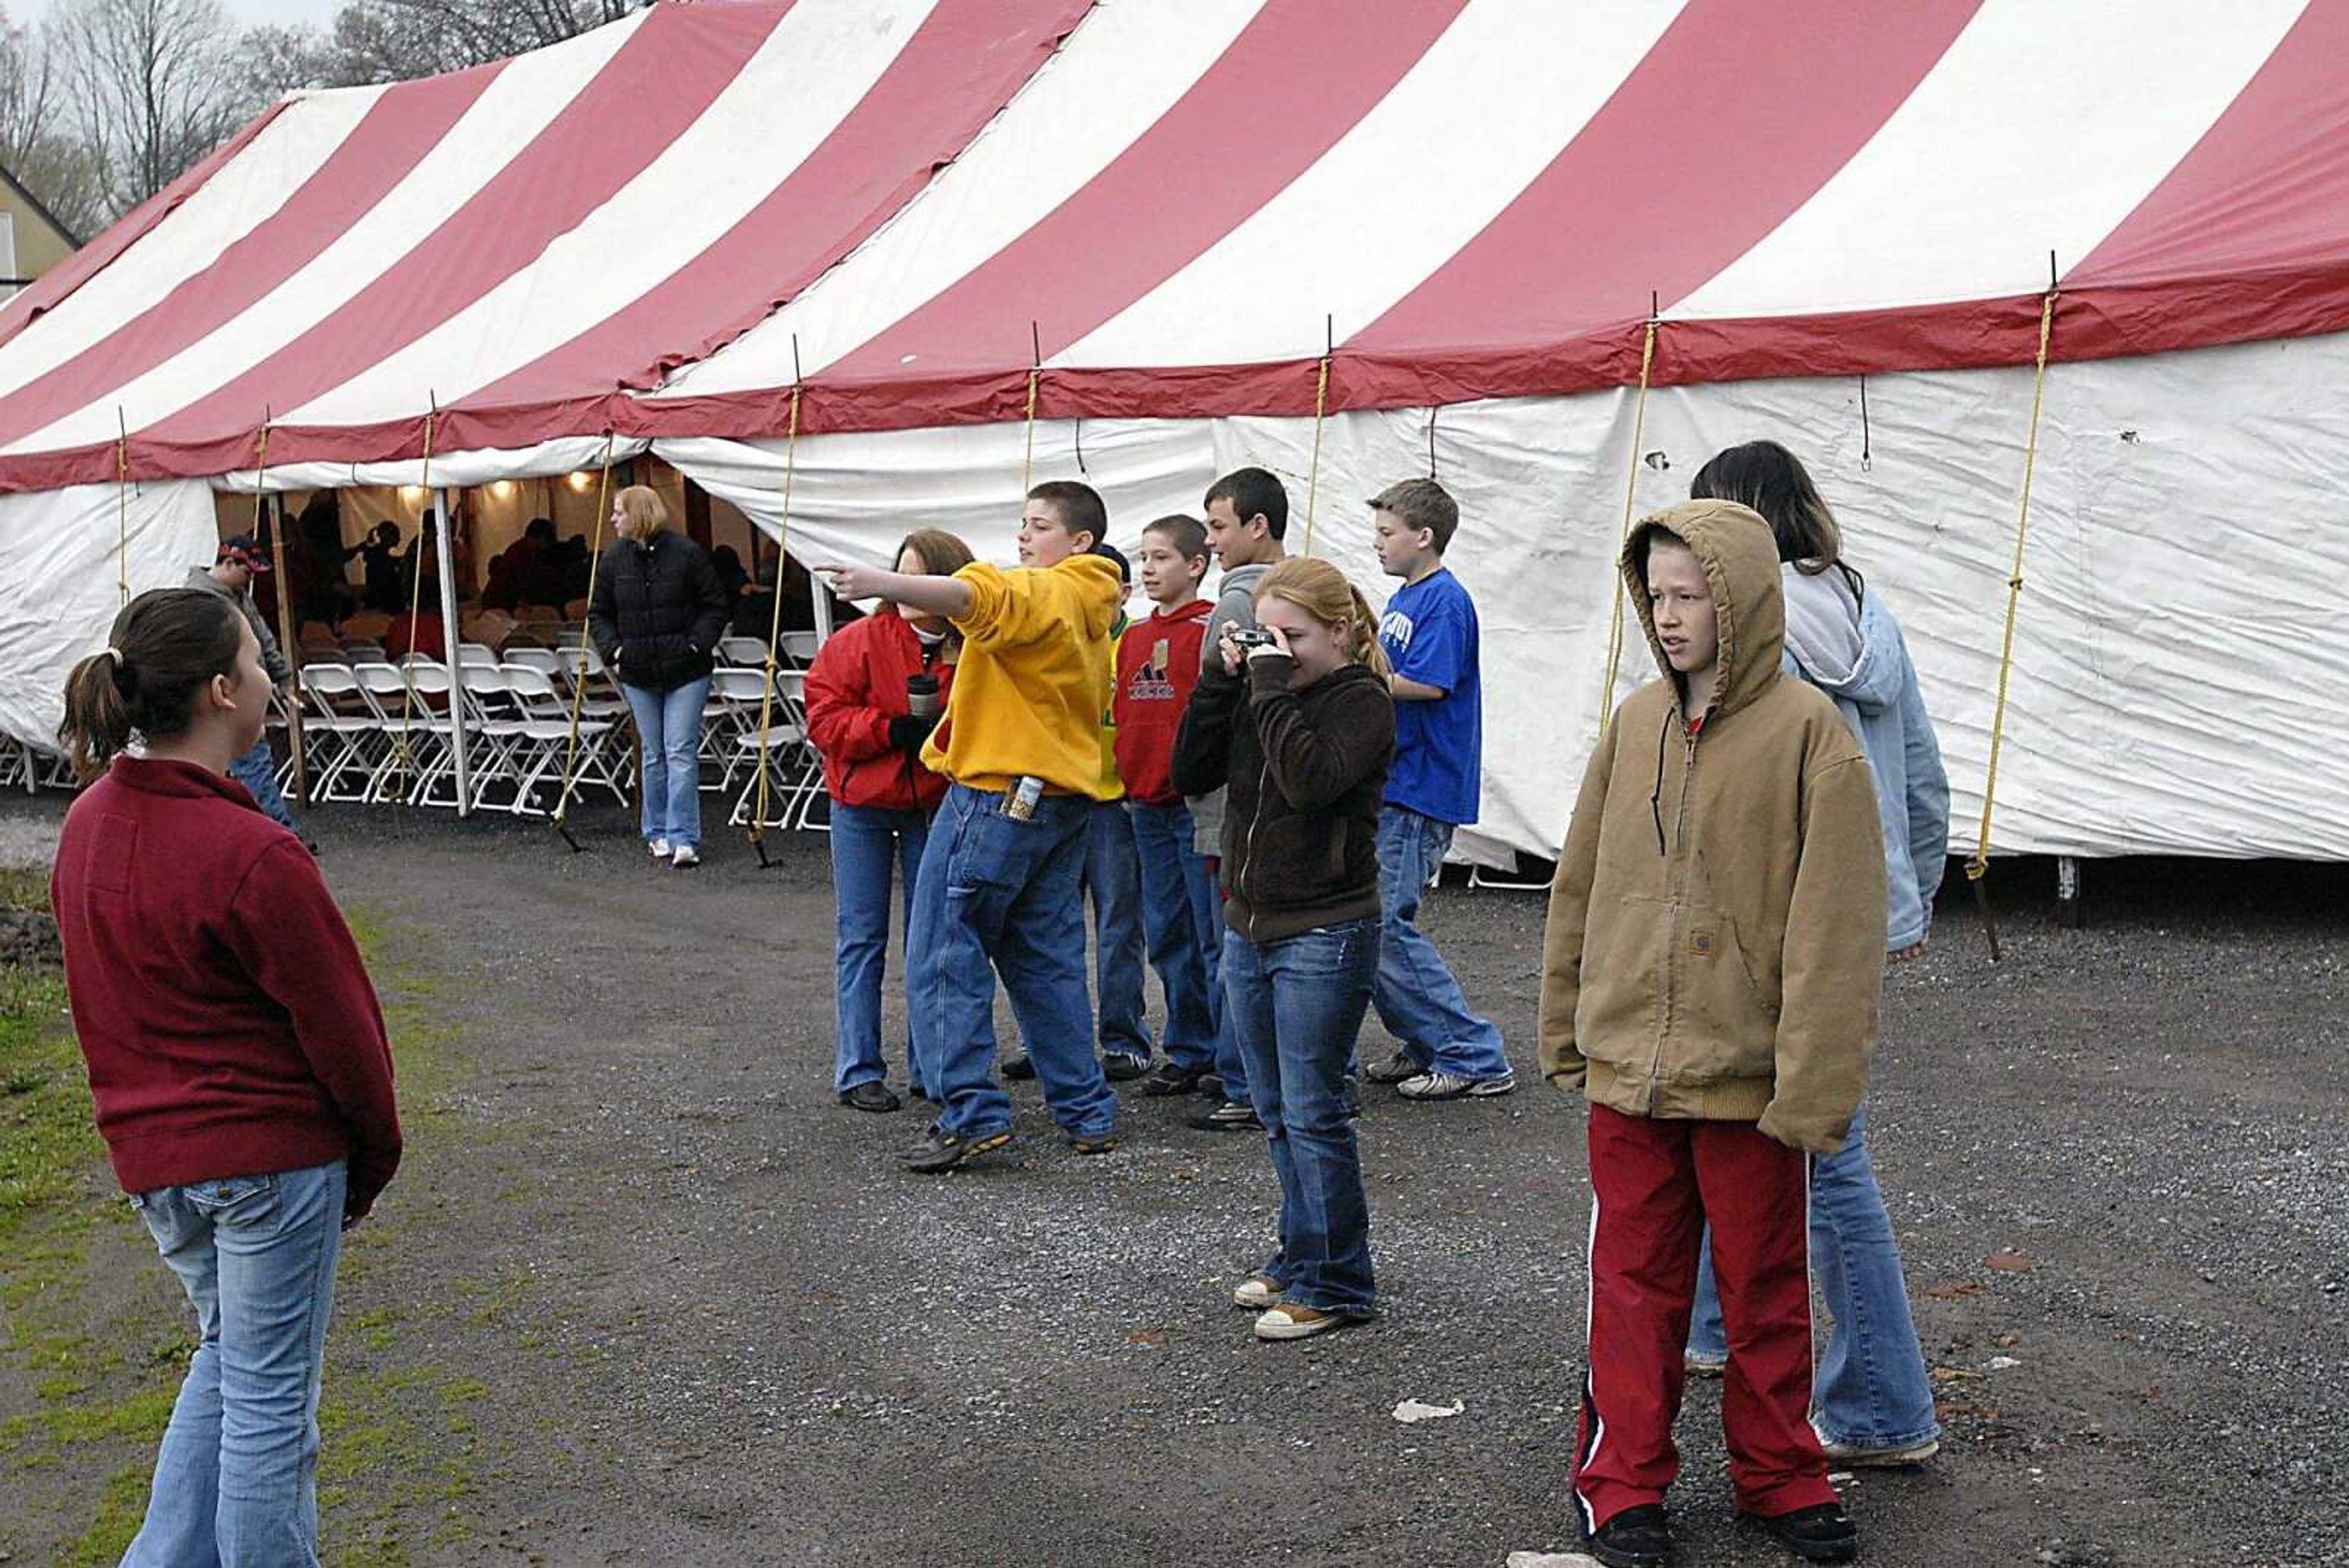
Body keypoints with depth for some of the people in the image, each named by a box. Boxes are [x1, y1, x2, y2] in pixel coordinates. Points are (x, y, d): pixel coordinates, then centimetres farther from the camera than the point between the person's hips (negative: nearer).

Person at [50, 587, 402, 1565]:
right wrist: (373, 1159, -2)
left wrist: (149, 1122, 19)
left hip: (148, 1154, 8)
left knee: (227, 1354, 25)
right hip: (272, 1152, -8)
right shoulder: (252, 855, -23)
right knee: (271, 1393, 7)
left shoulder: (88, 823, 1)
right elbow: (337, 1021, -16)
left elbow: (102, 995, 11)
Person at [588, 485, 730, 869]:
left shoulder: (687, 553, -6)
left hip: (685, 673, -4)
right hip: (639, 675, 4)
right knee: (654, 755, 11)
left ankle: (683, 838, -6)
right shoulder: (613, 559, 5)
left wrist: (696, 644, -10)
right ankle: (658, 832, 20)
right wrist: (614, 649, -1)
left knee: (681, 753, -6)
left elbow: (715, 606, 0)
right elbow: (598, 614, 14)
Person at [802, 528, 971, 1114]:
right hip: (862, 805, -2)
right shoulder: (860, 641, -12)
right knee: (862, 937, 2)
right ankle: (858, 1071, 8)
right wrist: (893, 730, -23)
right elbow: (824, 717, -12)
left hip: (933, 807, 2)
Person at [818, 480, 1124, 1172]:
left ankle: (971, 1113, -6)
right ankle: (1089, 1114, 17)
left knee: (945, 953, -4)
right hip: (1064, 797, 9)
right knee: (1047, 959, 15)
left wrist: (885, 584, -45)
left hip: (998, 793, -9)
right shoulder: (1089, 608, 18)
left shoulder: (1041, 594, -12)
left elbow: (974, 595, -31)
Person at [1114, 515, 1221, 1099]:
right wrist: (1124, 785, 16)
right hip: (1146, 805, 7)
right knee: (1167, 936, 12)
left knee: (1215, 935, -2)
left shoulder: (1210, 631, -8)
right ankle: (1188, 1051, 22)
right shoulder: (1133, 637, 14)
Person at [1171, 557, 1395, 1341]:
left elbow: (1312, 779, -27)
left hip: (1324, 936, -7)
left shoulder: (1361, 701, -10)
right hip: (1248, 925, 7)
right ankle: (1301, 1256, 28)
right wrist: (1221, 680, -4)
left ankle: (1334, 1284, 7)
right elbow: (1192, 773, 2)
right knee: (1277, 1111, 15)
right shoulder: (1261, 691, 9)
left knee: (1313, 1113, -3)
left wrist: (1272, 690, -20)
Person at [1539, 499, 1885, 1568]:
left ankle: (1779, 1476, 31)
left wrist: (1815, 1080, -16)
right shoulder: (1635, 725, 4)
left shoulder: (1807, 731, -10)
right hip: (1628, 1069, 3)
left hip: (1750, 1077, -3)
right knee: (1634, 1285, 11)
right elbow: (1580, 889, 11)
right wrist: (1566, 1031, 12)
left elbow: (1835, 922, -13)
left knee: (1767, 1288, 13)